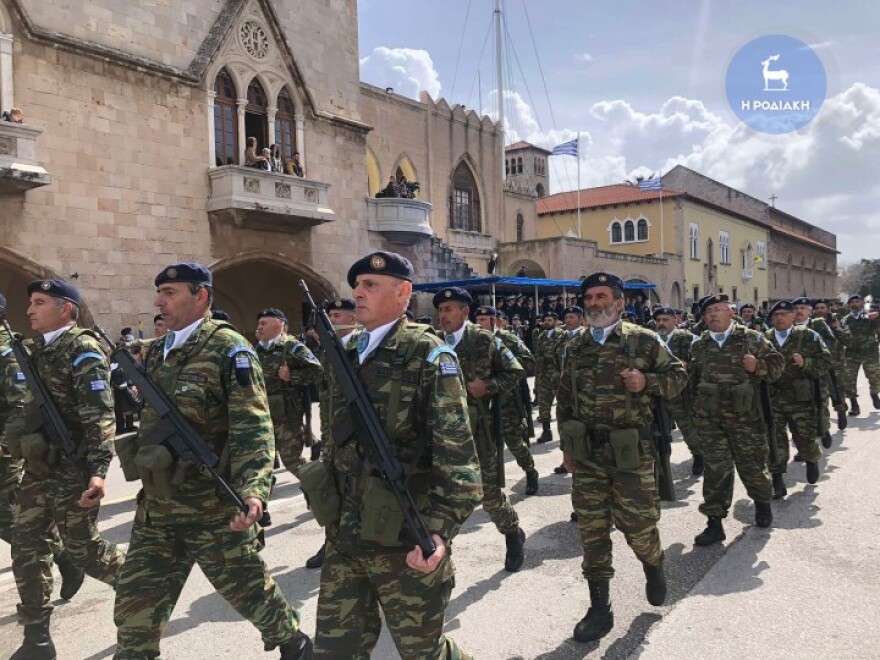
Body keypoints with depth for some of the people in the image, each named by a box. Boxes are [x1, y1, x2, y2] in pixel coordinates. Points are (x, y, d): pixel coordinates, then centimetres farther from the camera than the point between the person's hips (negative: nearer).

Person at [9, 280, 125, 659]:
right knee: (26, 547, 9)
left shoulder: (82, 351, -14)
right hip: (39, 465, 8)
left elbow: (100, 417, -22)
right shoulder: (41, 349, 12)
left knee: (81, 548, 2)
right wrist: (22, 446, 21)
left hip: (72, 466, -8)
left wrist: (98, 470, -30)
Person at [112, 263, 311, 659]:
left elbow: (253, 427, -22)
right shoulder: (157, 353, 10)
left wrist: (252, 489, -34)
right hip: (157, 508, 6)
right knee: (135, 604, 9)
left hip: (215, 508, -6)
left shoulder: (229, 349, -13)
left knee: (248, 588, 11)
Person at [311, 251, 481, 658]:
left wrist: (438, 530, -26)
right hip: (344, 540, 6)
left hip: (406, 542, -6)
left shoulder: (428, 355, -11)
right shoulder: (347, 357, 9)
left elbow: (458, 457, -17)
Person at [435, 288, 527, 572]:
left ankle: (513, 534, 35)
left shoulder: (484, 340, -3)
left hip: (478, 429, -3)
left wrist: (488, 386, -13)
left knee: (489, 492, 8)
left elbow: (515, 372, 1)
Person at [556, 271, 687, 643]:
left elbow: (678, 376, 4)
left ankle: (654, 566, 42)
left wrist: (647, 382, -16)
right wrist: (567, 445, 11)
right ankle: (600, 608, 21)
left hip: (630, 450, -3)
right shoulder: (576, 347, 7)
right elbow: (565, 399, 14)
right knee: (591, 529, 6)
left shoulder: (643, 340, -3)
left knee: (638, 523, 5)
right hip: (586, 452, 3)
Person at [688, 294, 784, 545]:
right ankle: (715, 522, 8)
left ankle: (762, 502, 41)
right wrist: (695, 410, 12)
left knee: (752, 464, 11)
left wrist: (758, 366, -16)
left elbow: (778, 362, 2)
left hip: (745, 415, -2)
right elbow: (692, 379, 17)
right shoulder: (698, 346, 8)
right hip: (709, 418, 2)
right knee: (716, 468, 2)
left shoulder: (751, 338, 0)